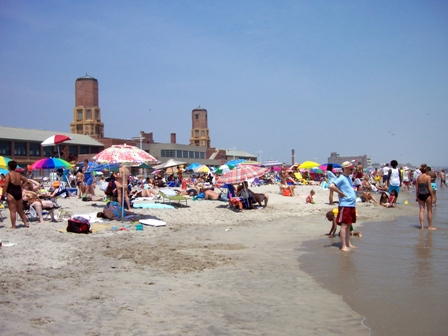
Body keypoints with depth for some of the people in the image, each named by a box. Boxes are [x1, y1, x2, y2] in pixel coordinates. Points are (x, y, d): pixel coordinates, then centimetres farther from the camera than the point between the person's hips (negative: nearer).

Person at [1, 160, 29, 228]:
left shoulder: (8, 175, -10)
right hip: (19, 193, 6)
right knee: (20, 210, 18)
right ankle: (26, 223, 19)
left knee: (12, 211, -4)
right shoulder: (19, 174, 9)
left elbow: (5, 186, -15)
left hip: (11, 193, -6)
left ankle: (13, 226, -4)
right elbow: (26, 180, 23)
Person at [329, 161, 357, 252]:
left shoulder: (349, 178, 15)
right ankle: (344, 246, -5)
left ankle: (348, 243, 20)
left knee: (349, 225, 13)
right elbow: (331, 186, -26)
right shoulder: (341, 178, -11)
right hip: (345, 205, -9)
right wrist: (341, 193, -17)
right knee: (344, 225, -7)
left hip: (352, 205, 9)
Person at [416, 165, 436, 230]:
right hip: (427, 194, -4)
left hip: (420, 194, 4)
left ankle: (422, 226, 3)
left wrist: (416, 196, 14)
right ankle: (430, 226, 13)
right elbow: (429, 188, -11)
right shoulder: (428, 177, -8)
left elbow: (417, 188, 6)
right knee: (429, 210, 8)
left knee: (421, 210, 5)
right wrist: (433, 196, -6)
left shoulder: (418, 177, 5)